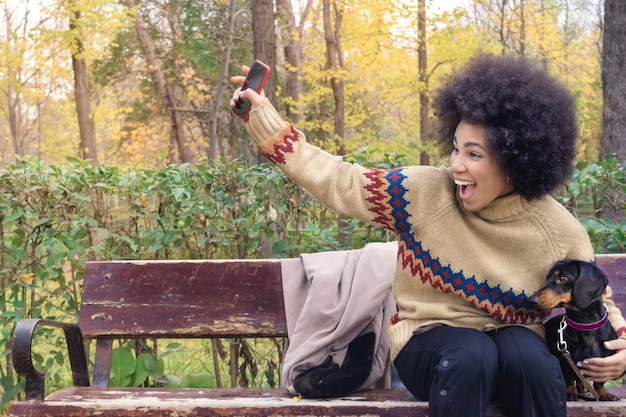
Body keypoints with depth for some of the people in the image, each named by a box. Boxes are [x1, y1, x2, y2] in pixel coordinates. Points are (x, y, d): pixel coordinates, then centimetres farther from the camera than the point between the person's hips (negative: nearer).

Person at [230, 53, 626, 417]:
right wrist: (263, 115, -7)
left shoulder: (561, 233, -9)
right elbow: (337, 180, -4)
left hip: (518, 347, 1)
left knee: (527, 355, -34)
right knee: (471, 355, -35)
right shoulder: (423, 192, -10)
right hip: (432, 339, -1)